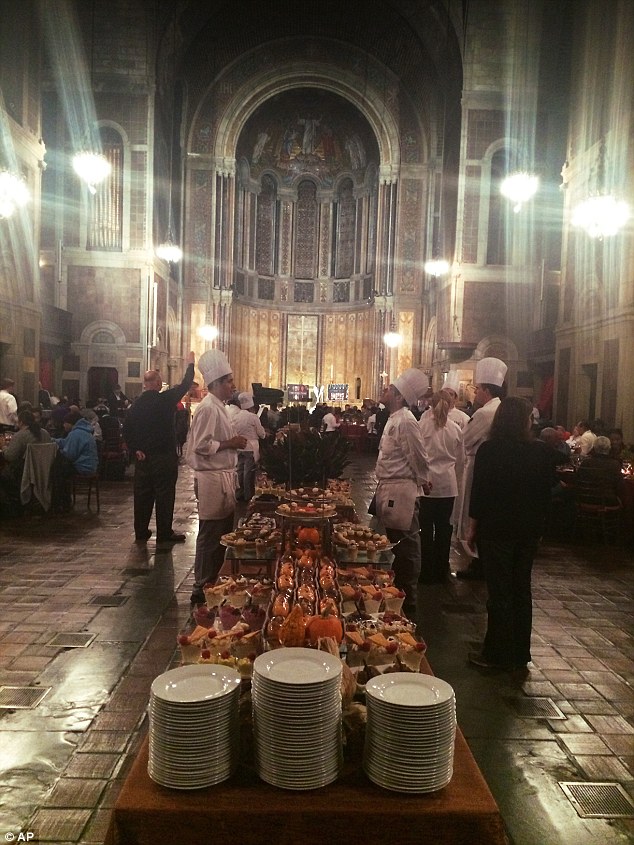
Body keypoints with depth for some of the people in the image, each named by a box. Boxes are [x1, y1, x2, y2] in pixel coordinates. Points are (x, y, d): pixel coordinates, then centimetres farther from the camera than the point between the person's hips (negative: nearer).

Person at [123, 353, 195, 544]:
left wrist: (135, 449, 4)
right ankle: (164, 534, 7)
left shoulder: (136, 405, 2)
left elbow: (126, 430, 1)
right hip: (164, 456, -5)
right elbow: (185, 385, -1)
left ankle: (141, 532, 19)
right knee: (164, 495, 1)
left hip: (143, 457, 5)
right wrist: (190, 364, 11)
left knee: (142, 494, 11)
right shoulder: (165, 400, -11)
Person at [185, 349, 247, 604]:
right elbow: (201, 446, -22)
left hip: (223, 477, 10)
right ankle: (201, 590, 9)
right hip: (212, 479, -10)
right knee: (210, 536, -2)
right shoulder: (208, 408, -15)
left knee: (222, 534, 15)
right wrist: (230, 443, -15)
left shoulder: (218, 407, 16)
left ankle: (212, 583, 26)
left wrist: (234, 442, 9)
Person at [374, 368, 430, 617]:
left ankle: (408, 603, 10)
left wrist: (421, 482, -5)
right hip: (390, 489, 10)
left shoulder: (405, 421, -18)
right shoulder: (395, 419, 14)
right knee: (397, 544, 19)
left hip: (401, 492, -10)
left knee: (405, 548, 0)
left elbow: (418, 457, -17)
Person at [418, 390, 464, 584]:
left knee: (426, 528, 6)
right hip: (448, 484, 2)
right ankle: (441, 571, 20)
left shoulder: (422, 425, -8)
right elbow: (460, 459, 9)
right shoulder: (455, 429, 0)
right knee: (443, 528, 11)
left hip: (427, 483, -2)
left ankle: (427, 572, 11)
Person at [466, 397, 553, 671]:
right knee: (521, 589, 15)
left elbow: (478, 491, -11)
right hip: (529, 531, 4)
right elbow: (545, 492, 4)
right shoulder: (539, 452, -3)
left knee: (500, 591, 4)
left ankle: (498, 654, 12)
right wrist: (538, 526, 15)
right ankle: (520, 653, 25)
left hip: (496, 529, -4)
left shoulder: (488, 451, -13)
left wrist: (472, 527, 0)